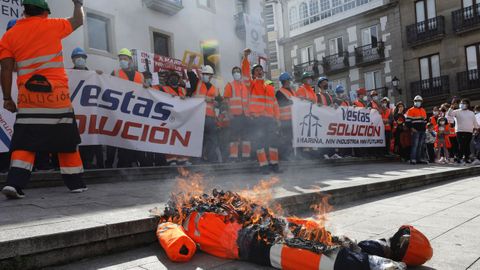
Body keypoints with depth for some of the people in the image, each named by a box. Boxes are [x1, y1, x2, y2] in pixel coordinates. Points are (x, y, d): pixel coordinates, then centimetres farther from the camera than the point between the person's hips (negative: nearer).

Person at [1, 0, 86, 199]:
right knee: (66, 139, 7)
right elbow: (78, 21, 21)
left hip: (28, 95, 2)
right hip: (56, 93, -2)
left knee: (25, 142, 5)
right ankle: (75, 183, 13)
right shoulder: (52, 25, 5)